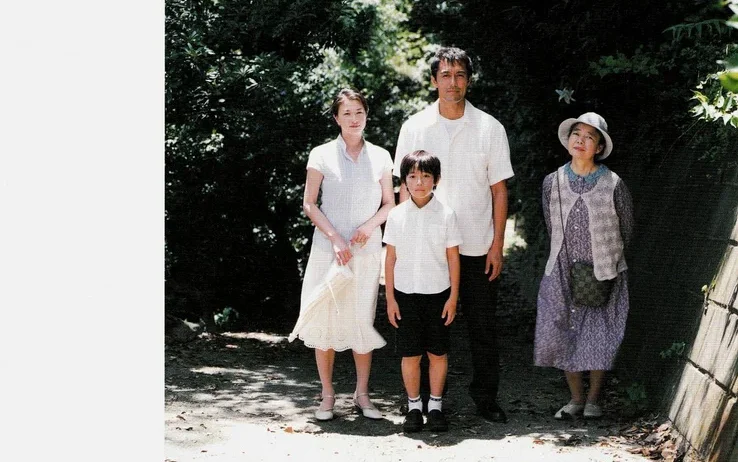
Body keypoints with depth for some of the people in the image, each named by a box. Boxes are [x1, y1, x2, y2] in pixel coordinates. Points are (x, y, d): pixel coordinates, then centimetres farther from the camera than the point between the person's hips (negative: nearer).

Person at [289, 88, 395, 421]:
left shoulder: (380, 157, 7)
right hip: (328, 248, -1)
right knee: (326, 318, -1)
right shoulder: (322, 155, 1)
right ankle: (327, 395, 8)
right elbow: (309, 204, -1)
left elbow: (389, 204, 11)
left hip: (367, 250, 1)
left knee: (363, 319, 2)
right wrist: (335, 238, -12)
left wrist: (370, 225, -8)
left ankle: (362, 394, 12)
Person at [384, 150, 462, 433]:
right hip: (406, 293, 1)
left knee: (438, 353, 4)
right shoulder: (396, 215, 0)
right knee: (409, 354, 4)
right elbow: (390, 258, 4)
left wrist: (453, 296, -2)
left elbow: (453, 258, 1)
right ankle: (413, 407, 15)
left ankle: (435, 406, 17)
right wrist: (390, 298, 1)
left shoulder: (445, 215, -3)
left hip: (437, 293, -1)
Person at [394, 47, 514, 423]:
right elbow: (406, 187, 5)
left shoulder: (489, 128, 1)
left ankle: (486, 397, 18)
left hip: (478, 247, 0)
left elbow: (499, 190, 3)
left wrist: (497, 245, -2)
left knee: (483, 326, 5)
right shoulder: (414, 127, 2)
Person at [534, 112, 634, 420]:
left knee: (599, 337, 0)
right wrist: (567, 257, 13)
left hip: (603, 274, -2)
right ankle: (576, 398, 21)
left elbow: (626, 230, 5)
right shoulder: (552, 182, -1)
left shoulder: (613, 185, -9)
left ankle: (593, 400, 17)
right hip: (563, 274, 3)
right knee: (564, 336, 5)